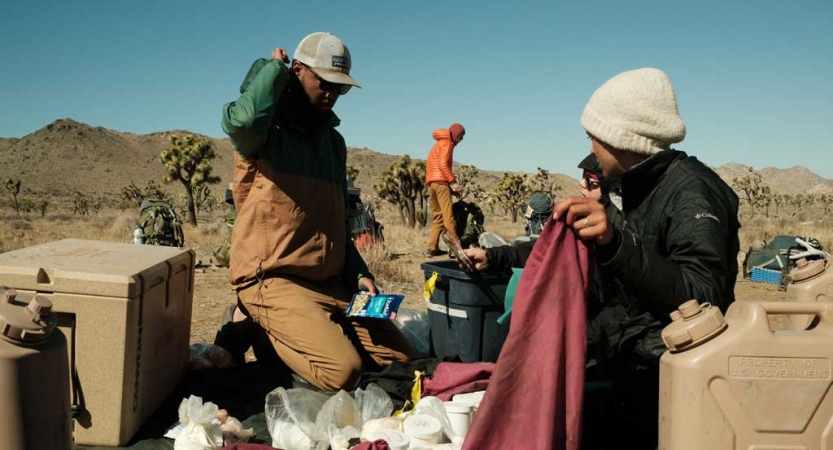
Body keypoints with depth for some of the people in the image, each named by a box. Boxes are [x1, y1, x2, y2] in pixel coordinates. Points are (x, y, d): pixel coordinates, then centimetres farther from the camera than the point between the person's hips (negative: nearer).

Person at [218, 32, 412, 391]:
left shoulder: (333, 140, 16)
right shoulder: (266, 129, -5)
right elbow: (242, 119, -33)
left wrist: (357, 274, 7)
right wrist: (275, 67, -13)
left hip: (329, 283, 7)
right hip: (272, 279, -7)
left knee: (400, 357, 2)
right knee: (342, 371, -24)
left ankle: (304, 331, 15)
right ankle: (259, 325, 1)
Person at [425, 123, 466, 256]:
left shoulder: (438, 144, 28)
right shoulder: (447, 143, 2)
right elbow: (443, 164, -13)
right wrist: (453, 181, -16)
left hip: (430, 182, 9)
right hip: (441, 181, -8)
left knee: (437, 216, 8)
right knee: (448, 215, -14)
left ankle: (432, 248, 4)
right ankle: (456, 244, -19)